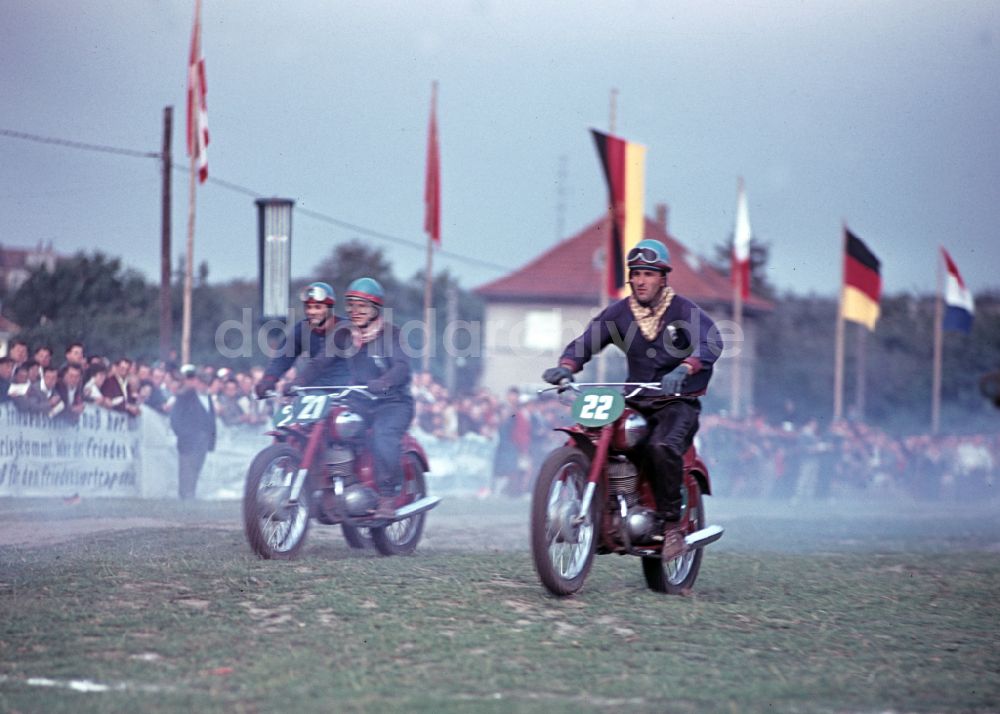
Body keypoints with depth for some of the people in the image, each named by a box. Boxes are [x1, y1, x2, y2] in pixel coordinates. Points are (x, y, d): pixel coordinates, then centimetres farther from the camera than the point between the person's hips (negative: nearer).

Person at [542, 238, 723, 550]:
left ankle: (672, 524, -21)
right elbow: (586, 342, 2)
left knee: (663, 447, -35)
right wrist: (566, 366, -21)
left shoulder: (684, 310, -5)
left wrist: (683, 370, -40)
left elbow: (711, 343, -21)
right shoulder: (619, 312, 8)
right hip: (635, 403, 5)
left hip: (678, 401, -5)